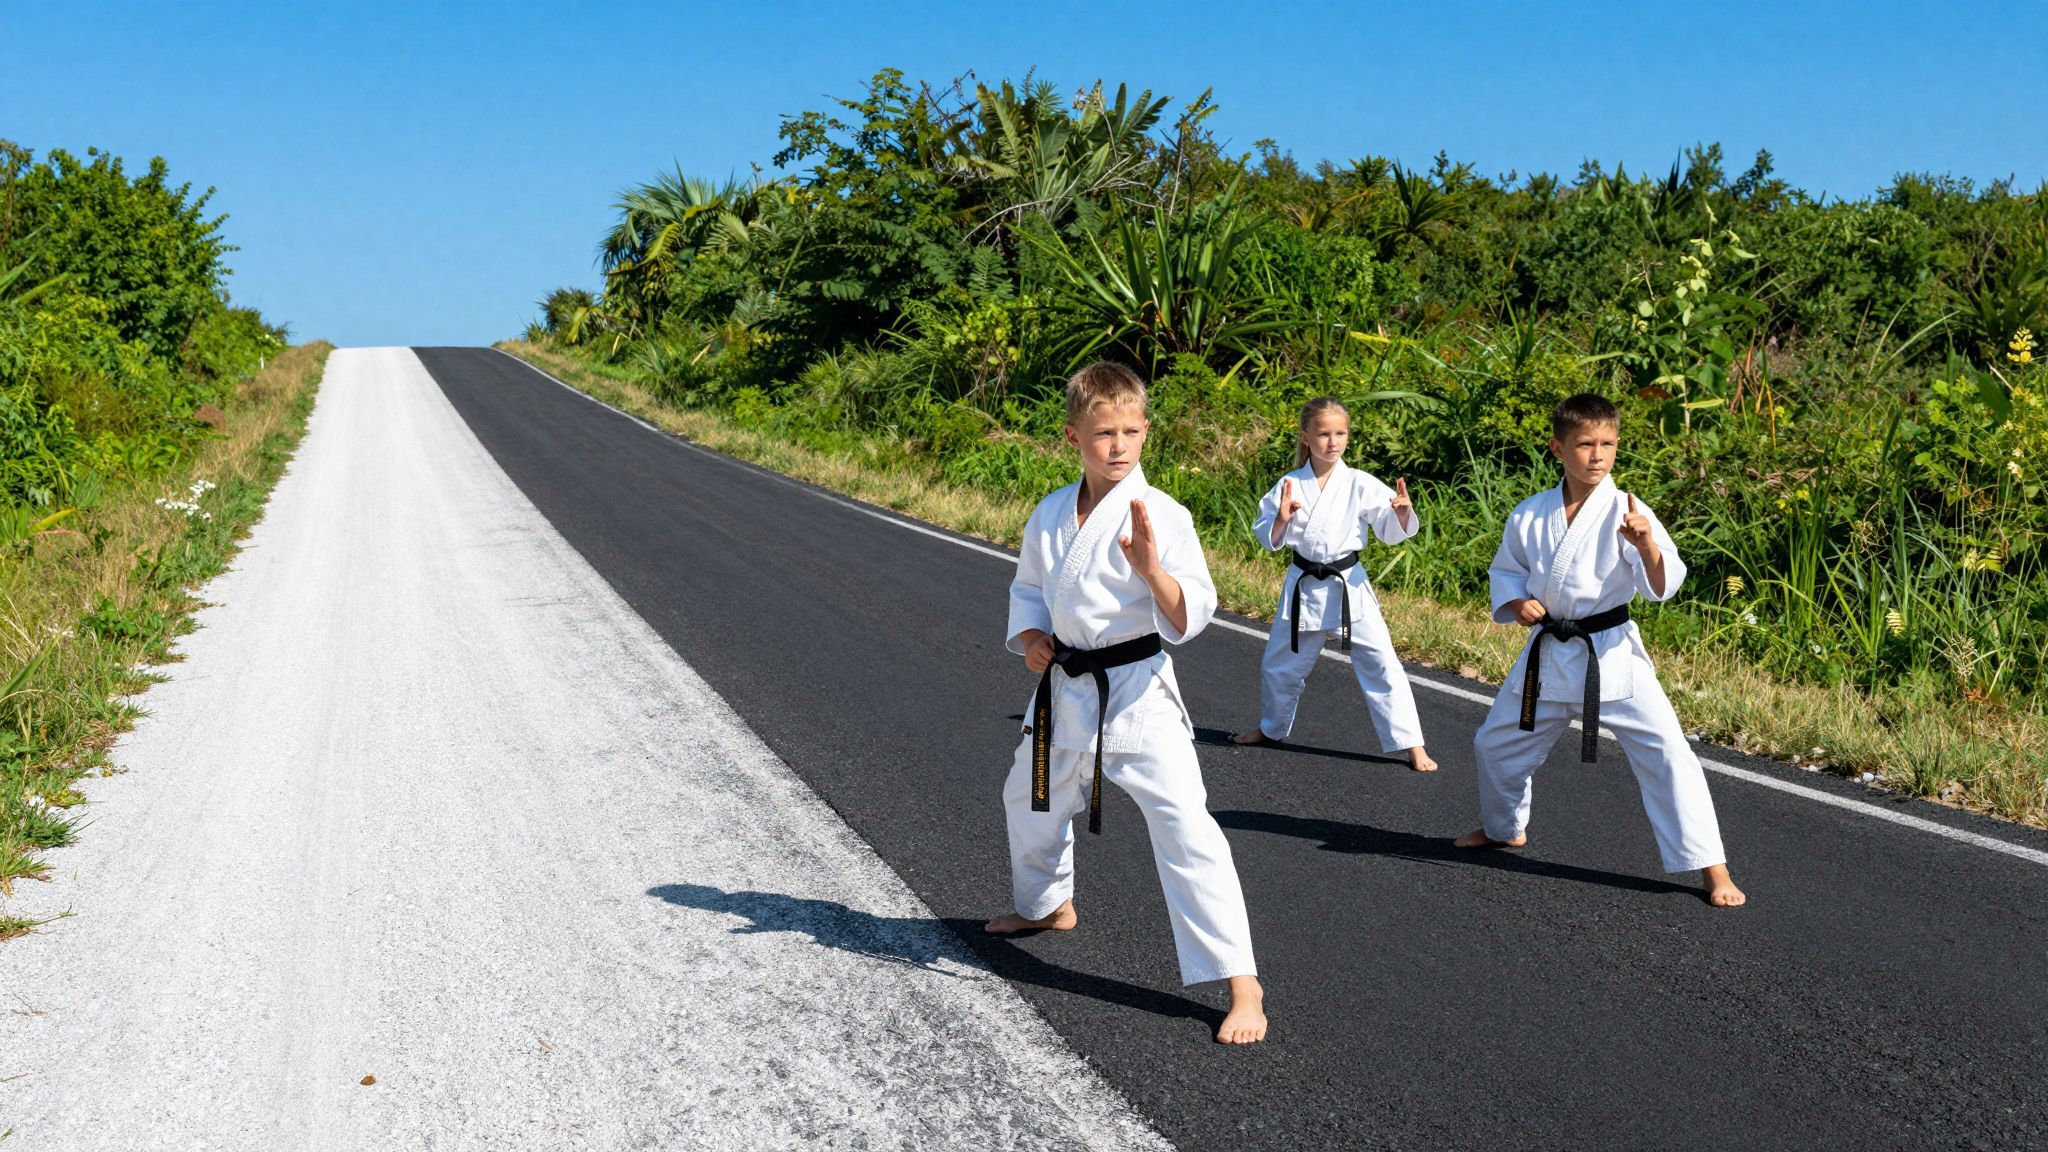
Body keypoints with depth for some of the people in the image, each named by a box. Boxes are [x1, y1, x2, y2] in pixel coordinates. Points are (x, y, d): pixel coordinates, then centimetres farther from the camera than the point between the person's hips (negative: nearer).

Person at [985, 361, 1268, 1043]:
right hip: (1065, 689, 6)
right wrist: (1030, 638, -2)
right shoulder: (1050, 515, 1)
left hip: (1138, 692, -6)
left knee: (1185, 828, -14)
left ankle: (1241, 985, -7)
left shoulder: (1160, 515, -15)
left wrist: (1150, 567, -35)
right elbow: (1029, 588, 16)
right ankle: (1046, 905, 55)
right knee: (1030, 801, 25)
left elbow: (1189, 619, -19)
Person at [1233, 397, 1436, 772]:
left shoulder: (1361, 484, -7)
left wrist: (1402, 513, -28)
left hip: (1349, 585, -2)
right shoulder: (1290, 485, -2)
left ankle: (1411, 745, 1)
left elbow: (1391, 532, -7)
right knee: (1280, 662, 17)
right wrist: (1281, 519, -19)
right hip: (1303, 586, 3)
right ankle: (1272, 727, 42)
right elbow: (1270, 540, 1)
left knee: (1380, 664, -7)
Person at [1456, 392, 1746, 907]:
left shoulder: (1627, 512, -12)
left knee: (1665, 753, -15)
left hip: (1611, 655, -4)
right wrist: (1517, 601, -7)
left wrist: (1647, 545, -40)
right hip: (1548, 653, 4)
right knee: (1496, 744, 17)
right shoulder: (1530, 515, -1)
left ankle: (1710, 867, -5)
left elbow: (1663, 587, -22)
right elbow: (1506, 569, 13)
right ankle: (1503, 828, 46)